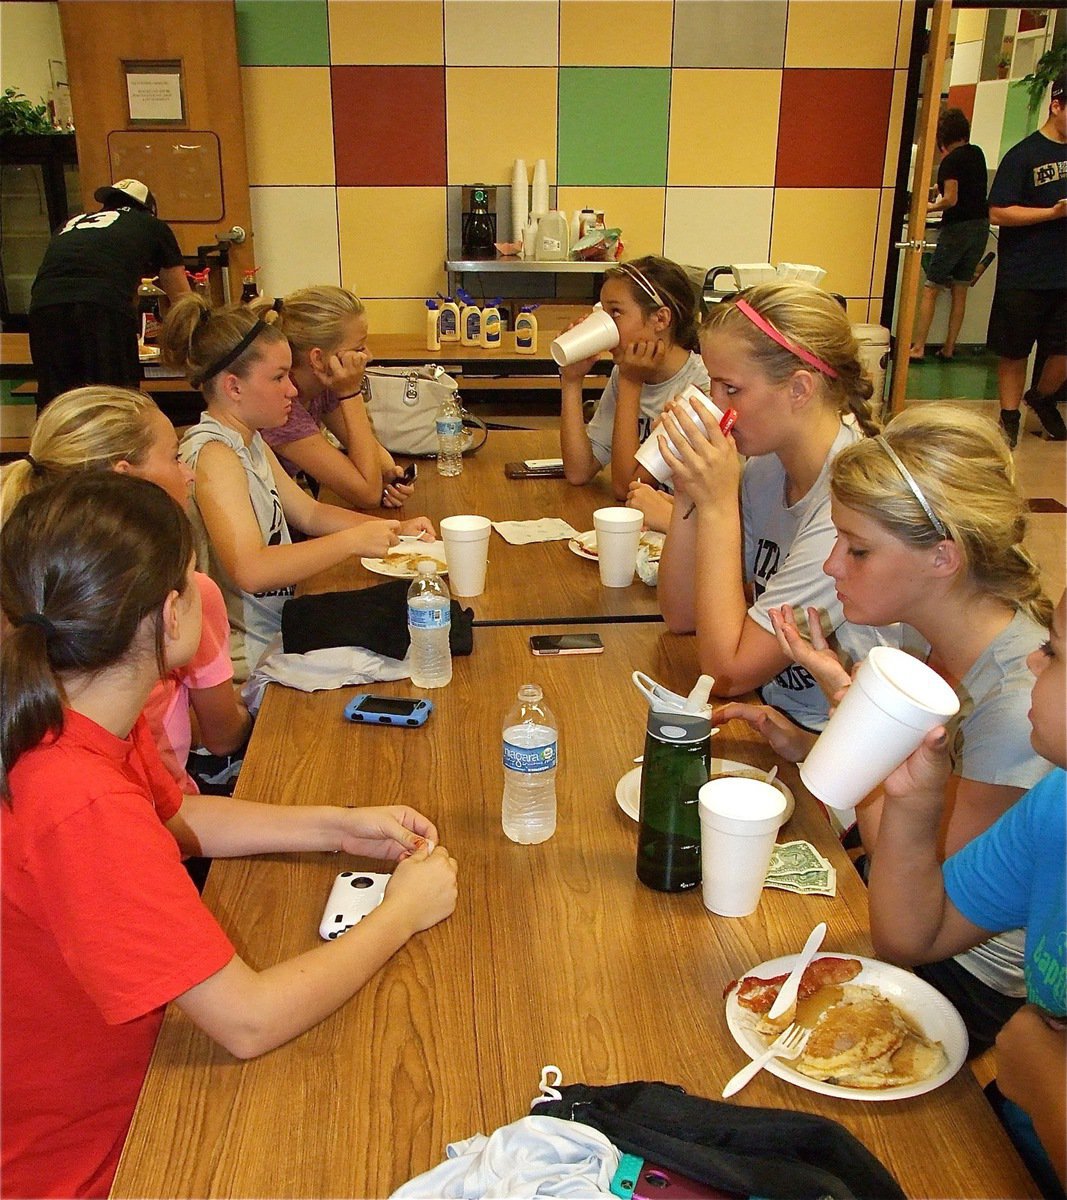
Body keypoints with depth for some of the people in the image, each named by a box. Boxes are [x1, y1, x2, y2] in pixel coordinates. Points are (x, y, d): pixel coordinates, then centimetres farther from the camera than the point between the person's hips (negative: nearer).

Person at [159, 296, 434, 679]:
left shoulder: (249, 442, 10)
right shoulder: (213, 455, -20)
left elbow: (308, 512, 16)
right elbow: (250, 570, -32)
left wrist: (390, 530, 3)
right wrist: (353, 540, -27)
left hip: (280, 620, 9)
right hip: (251, 652, -9)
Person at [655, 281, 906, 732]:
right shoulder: (768, 466, -1)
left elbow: (726, 673, -21)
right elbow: (681, 616, 1)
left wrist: (718, 505, -23)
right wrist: (689, 496, -12)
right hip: (772, 712, 7)